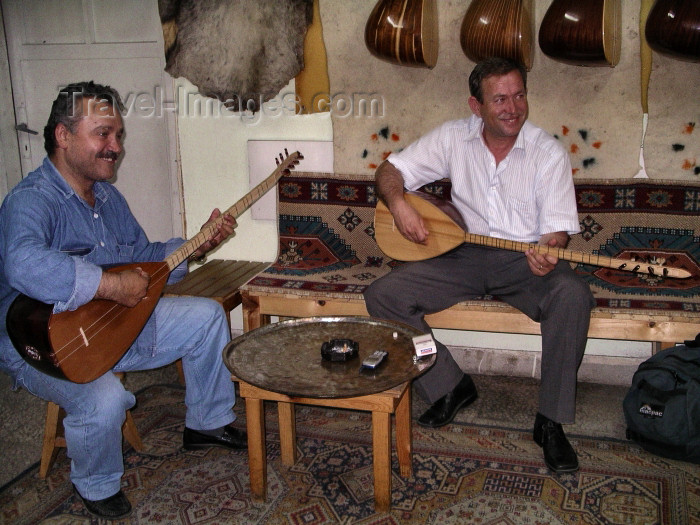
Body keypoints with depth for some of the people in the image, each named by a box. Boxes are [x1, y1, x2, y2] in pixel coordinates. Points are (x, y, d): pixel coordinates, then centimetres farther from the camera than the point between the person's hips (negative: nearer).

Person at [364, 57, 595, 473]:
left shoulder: (549, 152, -6)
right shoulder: (454, 138, 0)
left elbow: (558, 228, -8)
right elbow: (391, 169, 5)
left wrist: (550, 251, -33)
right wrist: (399, 204, -17)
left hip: (526, 259, -2)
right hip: (464, 254, 2)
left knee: (573, 296, -34)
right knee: (382, 296, -16)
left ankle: (551, 422, -17)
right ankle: (451, 387, 1)